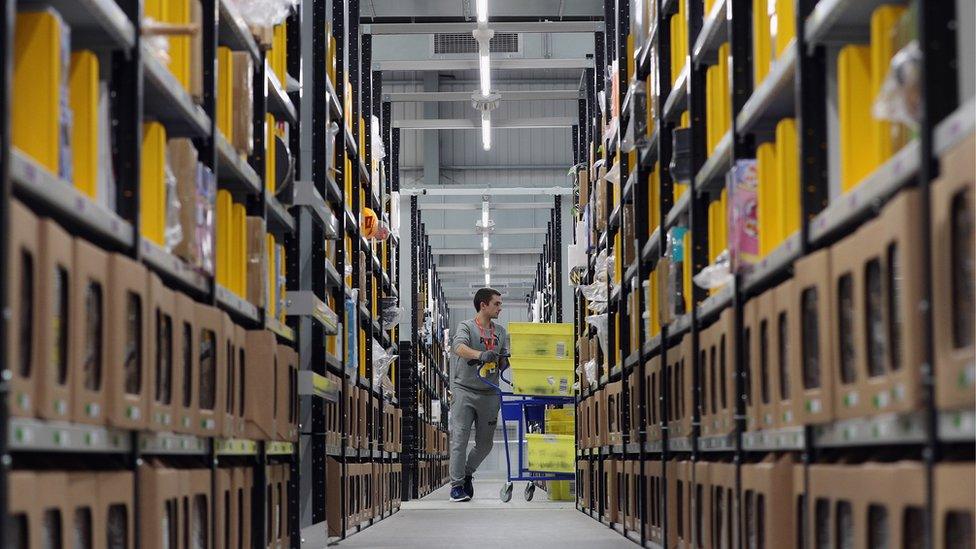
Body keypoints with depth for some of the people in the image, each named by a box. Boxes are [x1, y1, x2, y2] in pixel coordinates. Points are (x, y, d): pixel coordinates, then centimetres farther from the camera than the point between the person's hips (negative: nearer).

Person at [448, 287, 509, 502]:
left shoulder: (501, 332, 12)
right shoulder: (466, 327, -5)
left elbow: (504, 362, 11)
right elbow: (458, 346, -26)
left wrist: (504, 361, -14)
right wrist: (481, 355, -43)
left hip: (489, 393, 5)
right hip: (465, 390, -5)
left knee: (485, 443, 9)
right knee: (459, 439, -8)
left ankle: (467, 473, 31)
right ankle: (456, 484, -1)